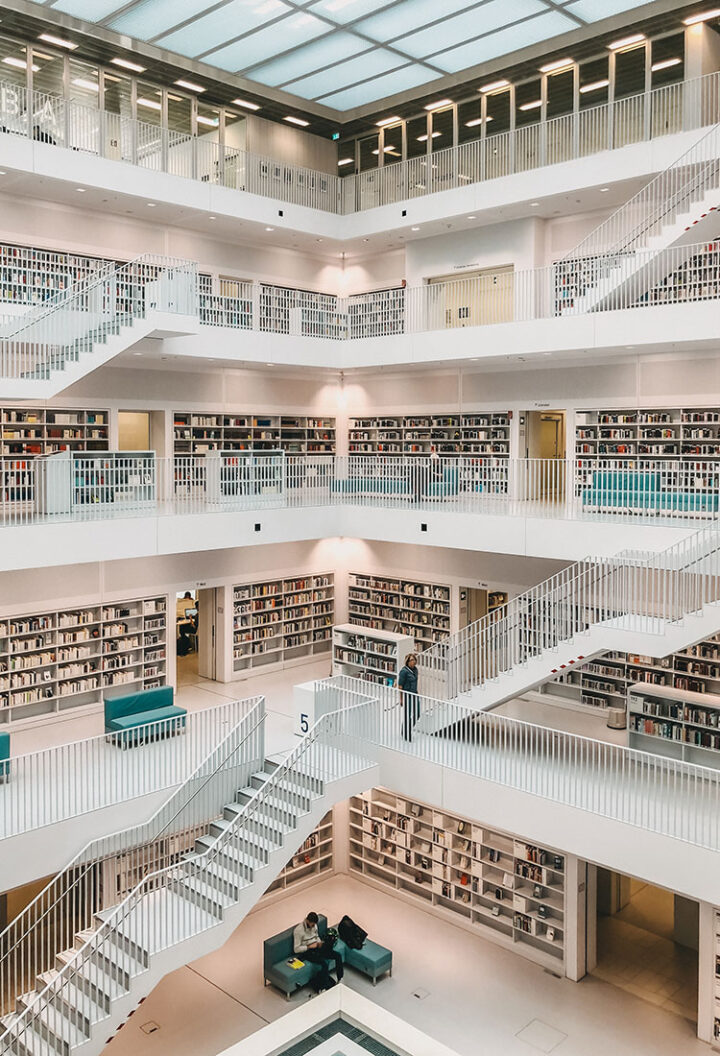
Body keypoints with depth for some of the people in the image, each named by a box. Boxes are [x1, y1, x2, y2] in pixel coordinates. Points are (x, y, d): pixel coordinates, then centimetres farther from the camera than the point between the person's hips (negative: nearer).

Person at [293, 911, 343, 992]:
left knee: (338, 956, -11)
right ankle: (323, 987, -15)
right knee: (324, 963, -31)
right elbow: (296, 949, -17)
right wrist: (310, 946, -23)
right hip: (307, 952, -7)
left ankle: (340, 979, -1)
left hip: (316, 947, 7)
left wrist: (319, 942, -2)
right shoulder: (298, 931, -19)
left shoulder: (314, 925, 2)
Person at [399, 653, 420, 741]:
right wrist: (401, 699, -14)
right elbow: (400, 685, -15)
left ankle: (407, 729, 32)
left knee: (417, 714, 10)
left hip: (414, 694, 8)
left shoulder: (415, 669, 5)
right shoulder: (404, 671, -17)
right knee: (407, 715, 3)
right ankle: (406, 735, 17)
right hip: (407, 695, -8)